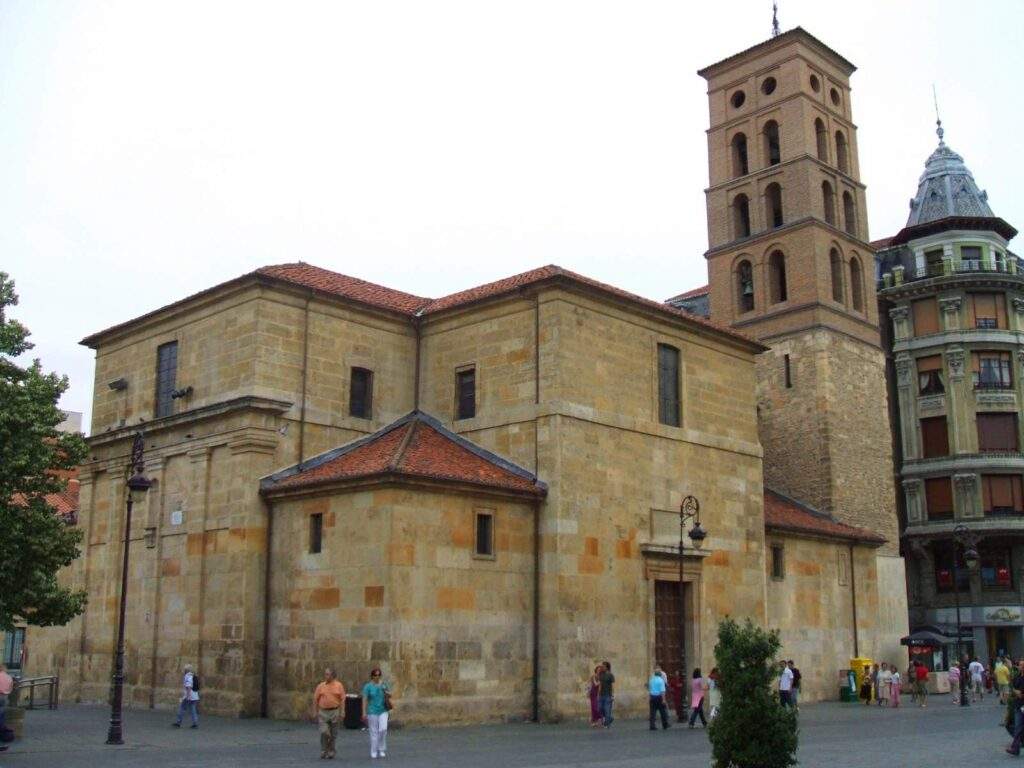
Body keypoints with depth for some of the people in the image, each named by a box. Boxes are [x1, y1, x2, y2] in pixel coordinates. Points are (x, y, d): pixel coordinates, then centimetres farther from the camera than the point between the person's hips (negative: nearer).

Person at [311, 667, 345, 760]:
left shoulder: (339, 685, 0)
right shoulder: (320, 686, 4)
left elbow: (342, 699, -1)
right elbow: (315, 700, 6)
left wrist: (340, 713, -7)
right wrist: (315, 713, 1)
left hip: (334, 711, 0)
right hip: (323, 712, 0)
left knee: (333, 734, 6)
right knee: (324, 732, -12)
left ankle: (331, 752, 19)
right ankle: (323, 752, 0)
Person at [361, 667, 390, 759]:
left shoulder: (383, 684, 6)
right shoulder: (368, 686, -5)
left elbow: (390, 695, 11)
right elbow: (365, 700, -7)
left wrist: (385, 692, -11)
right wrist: (364, 713, -12)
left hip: (383, 711, 2)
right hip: (372, 712, -2)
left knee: (383, 729, -14)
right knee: (374, 732, 1)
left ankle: (381, 749, 3)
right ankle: (374, 752, 13)